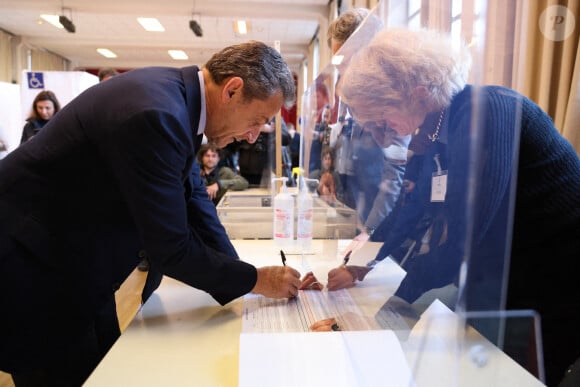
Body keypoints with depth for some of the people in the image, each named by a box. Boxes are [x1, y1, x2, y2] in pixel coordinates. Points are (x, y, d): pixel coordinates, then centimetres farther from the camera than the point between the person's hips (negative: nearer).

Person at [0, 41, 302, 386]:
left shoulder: (178, 94, -3)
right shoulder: (156, 114, -32)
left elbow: (194, 196, 2)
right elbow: (171, 249, -27)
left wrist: (241, 286, 1)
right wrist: (257, 280, -13)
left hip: (76, 258, 9)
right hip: (32, 264, -9)